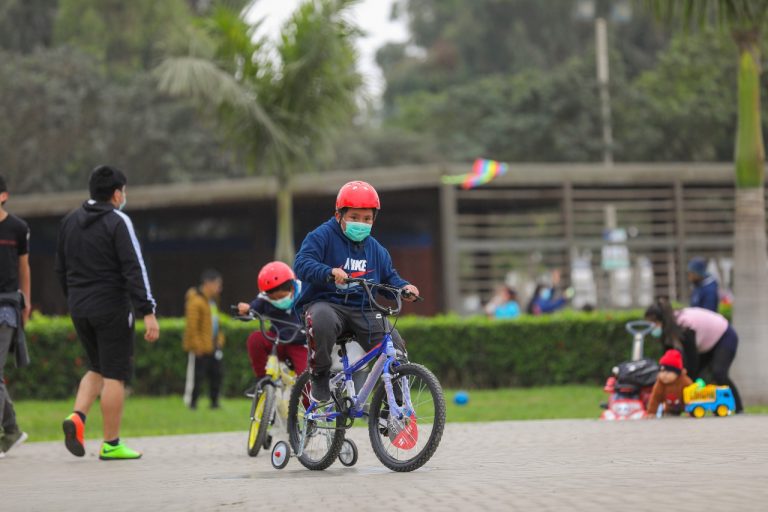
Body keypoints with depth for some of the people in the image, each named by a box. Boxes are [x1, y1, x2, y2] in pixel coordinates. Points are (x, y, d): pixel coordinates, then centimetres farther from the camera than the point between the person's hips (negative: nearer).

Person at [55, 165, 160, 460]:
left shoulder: (69, 222, 10)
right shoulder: (117, 222, -10)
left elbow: (61, 269, 15)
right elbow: (134, 270, -17)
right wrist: (148, 312, -19)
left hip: (79, 310, 6)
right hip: (111, 309, -6)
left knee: (98, 369, 20)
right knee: (115, 375, 0)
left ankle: (77, 417, -3)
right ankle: (111, 445, 2)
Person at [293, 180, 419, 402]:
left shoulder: (374, 248, 16)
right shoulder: (322, 236, -2)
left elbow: (389, 275, 26)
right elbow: (302, 264, -16)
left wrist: (404, 287, 2)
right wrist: (329, 272, -35)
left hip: (363, 309, 5)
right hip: (326, 303, -4)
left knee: (396, 347, -18)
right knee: (322, 320, -43)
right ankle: (319, 375, -17)